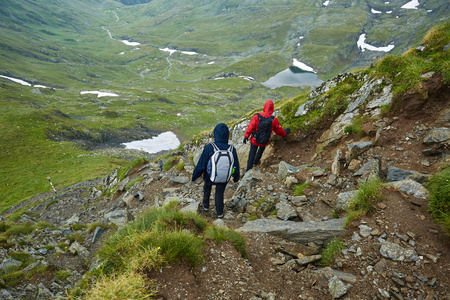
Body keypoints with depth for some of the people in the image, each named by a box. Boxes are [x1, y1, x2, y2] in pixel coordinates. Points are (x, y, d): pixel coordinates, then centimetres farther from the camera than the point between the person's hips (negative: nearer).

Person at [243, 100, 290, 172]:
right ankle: (256, 161, 54)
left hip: (255, 140, -1)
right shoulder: (274, 120, -16)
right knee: (261, 149, 34)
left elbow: (250, 127, -15)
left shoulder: (256, 116, -20)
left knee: (252, 155, 12)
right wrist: (284, 133, 20)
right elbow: (278, 130, 0)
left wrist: (246, 136, -2)